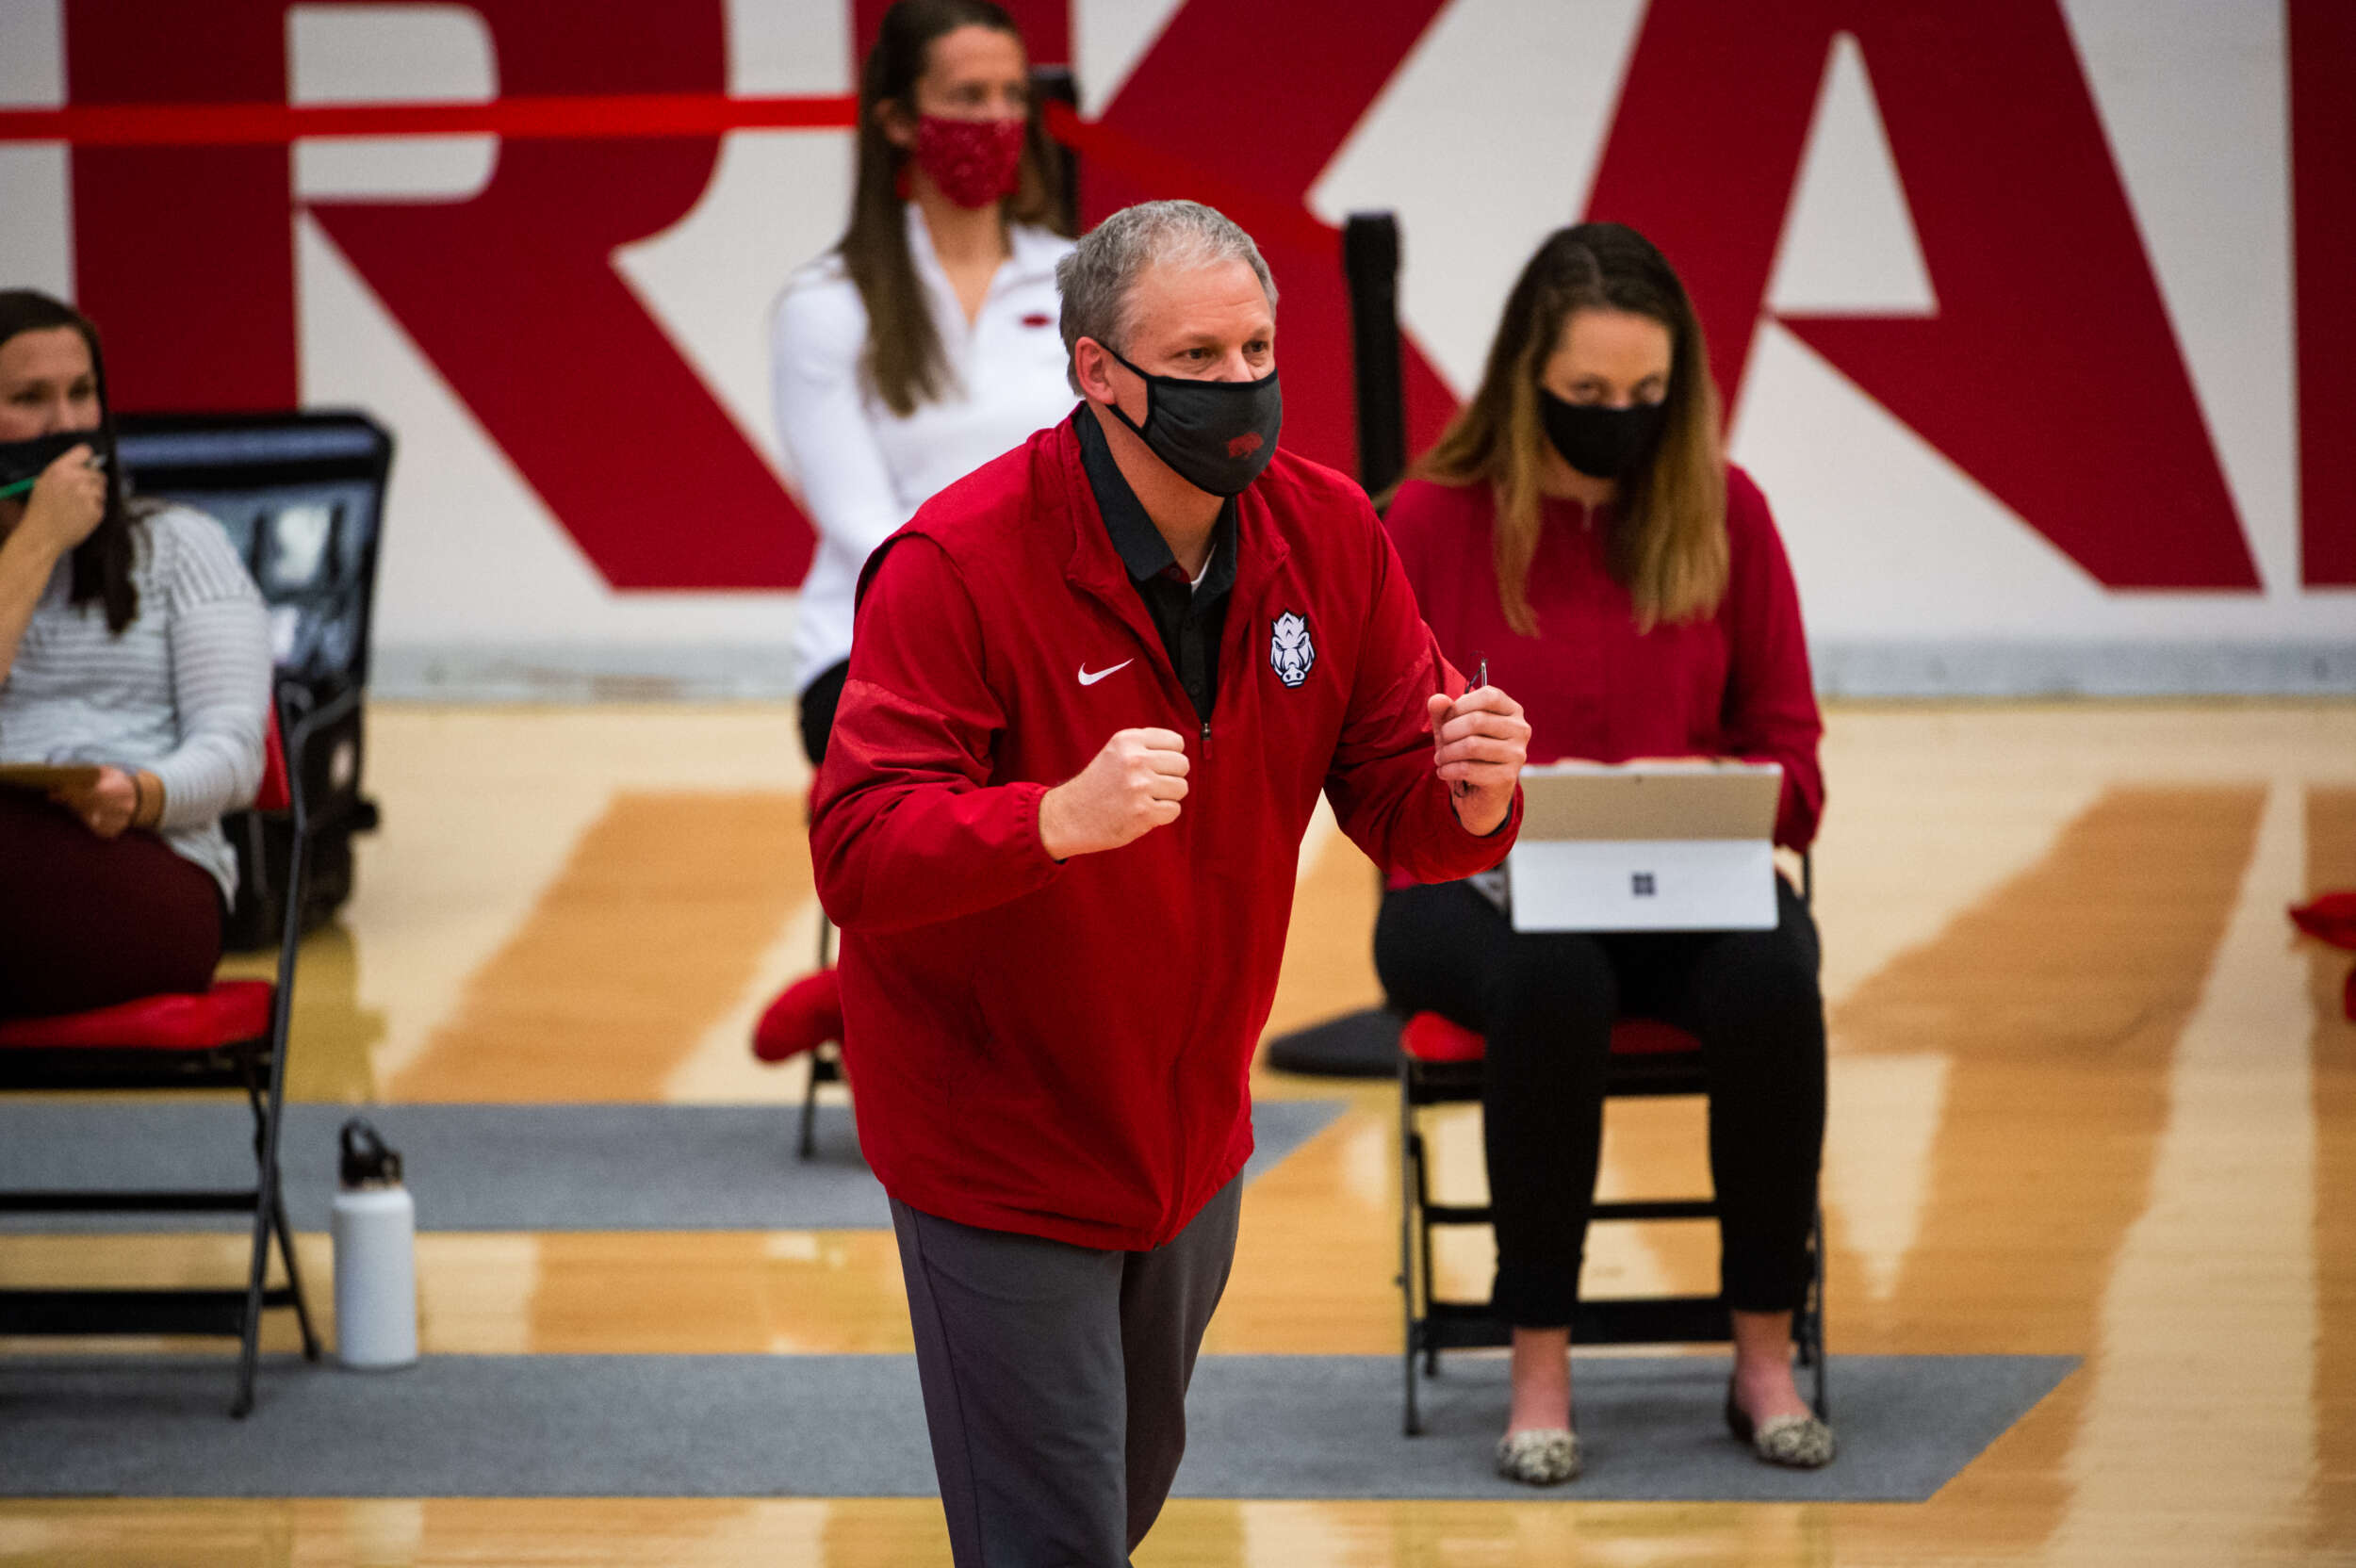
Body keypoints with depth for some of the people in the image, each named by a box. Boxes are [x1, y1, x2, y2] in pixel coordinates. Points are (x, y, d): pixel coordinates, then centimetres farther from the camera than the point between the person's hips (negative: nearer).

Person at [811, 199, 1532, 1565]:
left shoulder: (1328, 533, -7)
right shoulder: (959, 565, -24)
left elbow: (1402, 815, -2)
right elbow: (857, 853, -30)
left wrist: (1472, 794, -27)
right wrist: (1063, 817, -47)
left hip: (1189, 1135, 7)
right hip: (997, 1140, -6)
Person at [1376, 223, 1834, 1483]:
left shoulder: (1725, 513, 4)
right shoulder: (1436, 518, -2)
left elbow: (1788, 753, 7)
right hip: (1478, 884, -2)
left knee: (1772, 975, -32)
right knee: (1550, 979, -37)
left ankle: (1765, 1357, -19)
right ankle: (1538, 1373, -27)